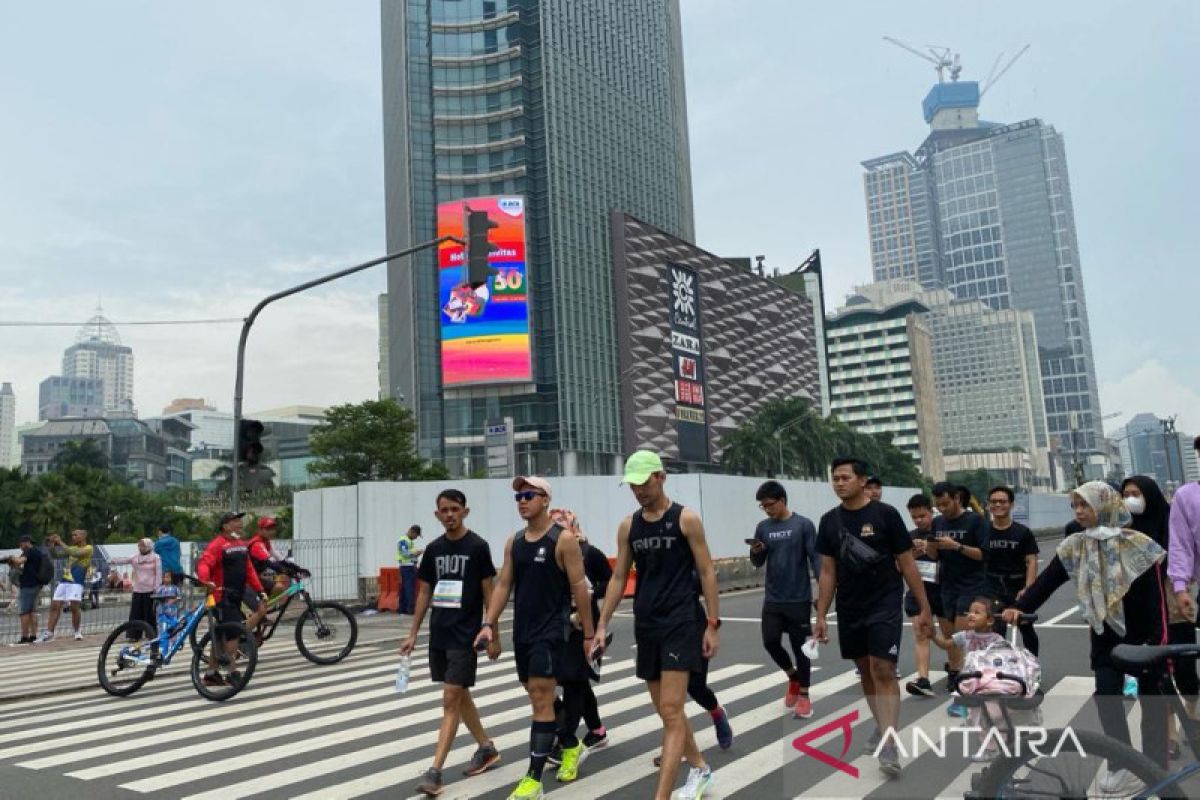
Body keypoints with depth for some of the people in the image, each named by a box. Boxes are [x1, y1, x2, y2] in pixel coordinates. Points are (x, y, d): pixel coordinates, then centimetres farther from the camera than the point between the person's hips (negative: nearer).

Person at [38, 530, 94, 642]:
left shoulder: (88, 548, -2)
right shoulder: (72, 548, 20)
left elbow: (75, 553, -19)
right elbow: (55, 555, 22)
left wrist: (60, 542, -15)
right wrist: (51, 545, 5)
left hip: (76, 582, -7)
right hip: (64, 581, 7)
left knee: (74, 607, -14)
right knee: (54, 606, 2)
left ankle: (77, 631, 4)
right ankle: (49, 632, 8)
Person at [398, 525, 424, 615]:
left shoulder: (410, 541, 18)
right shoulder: (403, 541, -10)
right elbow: (405, 553, -18)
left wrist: (417, 553, 6)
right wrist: (416, 551, -13)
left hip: (412, 566, 9)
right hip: (406, 566, -9)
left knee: (404, 588, 10)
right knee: (410, 587, -11)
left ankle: (402, 608, 13)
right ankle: (410, 608, -11)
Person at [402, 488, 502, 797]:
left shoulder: (478, 546, -8)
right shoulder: (434, 548, 7)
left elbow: (488, 591, -7)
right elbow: (424, 592, 12)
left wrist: (493, 635, -8)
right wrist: (413, 633, 10)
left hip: (465, 635, -6)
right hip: (438, 635, 6)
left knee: (451, 700, -7)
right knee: (460, 696, 16)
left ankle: (435, 771, -4)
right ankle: (487, 748, 32)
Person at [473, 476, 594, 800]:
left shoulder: (563, 539, -11)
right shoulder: (513, 542, 8)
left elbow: (579, 587, -10)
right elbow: (504, 585, 9)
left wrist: (589, 633, -8)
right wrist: (489, 624, -2)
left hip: (551, 630, -7)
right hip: (522, 631, 7)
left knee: (541, 700, -7)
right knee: (540, 696, 17)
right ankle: (572, 746, 39)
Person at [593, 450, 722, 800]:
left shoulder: (686, 519, -6)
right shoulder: (628, 526, 7)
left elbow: (706, 572, -5)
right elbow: (618, 578, 10)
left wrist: (713, 624, -8)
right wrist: (602, 625, 5)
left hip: (682, 623, -6)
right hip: (646, 625, 6)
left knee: (671, 712, -10)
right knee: (666, 711, 15)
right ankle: (700, 769, 35)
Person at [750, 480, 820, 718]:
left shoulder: (803, 525, -7)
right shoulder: (763, 527, 4)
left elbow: (815, 558, -7)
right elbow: (758, 563, 9)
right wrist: (755, 553, -14)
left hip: (799, 599, -4)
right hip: (772, 599, 4)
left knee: (800, 647, 4)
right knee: (770, 642, 0)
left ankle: (804, 696, 18)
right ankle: (793, 676, 28)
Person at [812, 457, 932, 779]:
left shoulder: (886, 514, -10)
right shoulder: (829, 521, 2)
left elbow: (907, 564, -5)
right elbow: (828, 572, 6)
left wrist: (924, 608, -5)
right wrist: (821, 616, 3)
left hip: (885, 605, -4)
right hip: (849, 609, 5)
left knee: (883, 671, -12)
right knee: (865, 670, 15)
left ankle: (888, 746, -8)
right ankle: (883, 725, 33)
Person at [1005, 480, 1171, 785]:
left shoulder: (1138, 544, -13)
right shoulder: (1074, 546, -3)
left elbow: (1156, 595, -12)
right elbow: (1047, 580, -9)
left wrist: (1160, 639, -16)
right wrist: (1019, 607, -22)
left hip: (1143, 635, -3)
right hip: (1105, 636, 3)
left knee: (1150, 697, 8)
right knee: (1106, 695, -3)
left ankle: (1156, 766, 22)